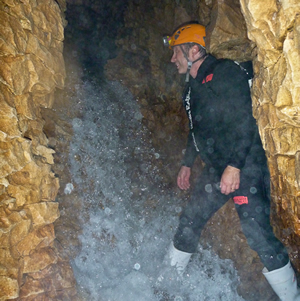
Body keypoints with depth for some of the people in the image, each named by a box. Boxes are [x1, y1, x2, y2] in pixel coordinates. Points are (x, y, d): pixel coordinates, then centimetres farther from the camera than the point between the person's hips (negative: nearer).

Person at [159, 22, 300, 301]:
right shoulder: (192, 87, 16)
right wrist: (187, 164, 27)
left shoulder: (225, 72, -11)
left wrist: (234, 166, -24)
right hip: (216, 168, 9)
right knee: (189, 221, 13)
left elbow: (244, 119, -20)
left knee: (257, 233, -13)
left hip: (245, 166, -8)